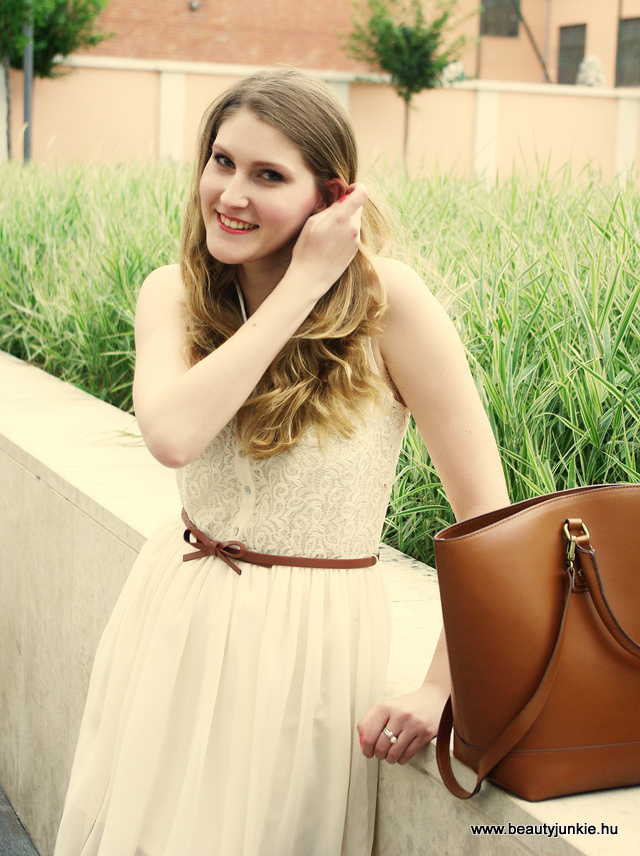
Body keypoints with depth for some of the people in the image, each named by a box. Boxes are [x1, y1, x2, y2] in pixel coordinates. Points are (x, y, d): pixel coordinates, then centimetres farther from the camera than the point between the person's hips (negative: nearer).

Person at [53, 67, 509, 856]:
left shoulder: (388, 299, -16)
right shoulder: (174, 295, -4)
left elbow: (489, 514, -14)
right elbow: (173, 435, -27)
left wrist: (443, 686, -19)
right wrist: (302, 285, -23)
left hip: (309, 641, -4)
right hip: (175, 621, 4)